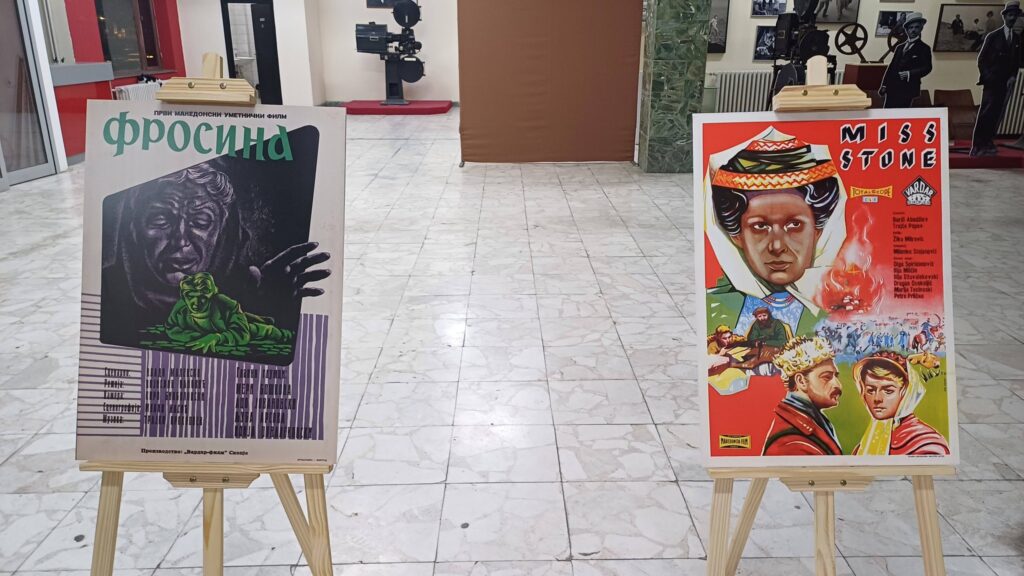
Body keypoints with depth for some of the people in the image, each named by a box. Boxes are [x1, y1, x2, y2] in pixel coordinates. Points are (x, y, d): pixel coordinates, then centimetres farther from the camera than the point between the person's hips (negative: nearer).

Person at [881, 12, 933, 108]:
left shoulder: (924, 48, 7)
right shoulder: (900, 47, 21)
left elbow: (927, 68, -5)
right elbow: (891, 66, 16)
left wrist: (910, 74, -19)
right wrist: (884, 84, 6)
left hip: (907, 89, -5)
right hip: (892, 87, 5)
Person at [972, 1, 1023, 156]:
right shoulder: (993, 36, 1)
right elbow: (981, 59, 1)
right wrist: (987, 77, -7)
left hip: (1005, 83, 4)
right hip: (992, 82, -4)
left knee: (997, 114, 3)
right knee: (986, 114, -9)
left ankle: (988, 143, 9)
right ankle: (977, 146, -9)